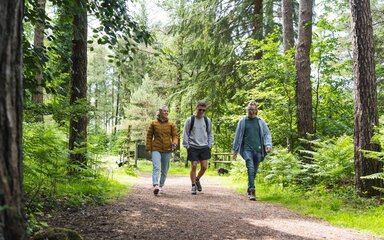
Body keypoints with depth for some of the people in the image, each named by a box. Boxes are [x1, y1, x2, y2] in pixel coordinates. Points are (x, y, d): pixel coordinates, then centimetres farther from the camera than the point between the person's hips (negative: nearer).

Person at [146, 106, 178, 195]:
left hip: (167, 150, 3)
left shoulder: (171, 125, 7)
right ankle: (155, 186, -31)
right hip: (156, 149, -2)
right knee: (156, 167, -20)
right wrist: (148, 149, 1)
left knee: (165, 170, 9)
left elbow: (175, 135, 3)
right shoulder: (153, 123, 4)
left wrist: (174, 143, -19)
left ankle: (161, 186, 25)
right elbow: (149, 136, 7)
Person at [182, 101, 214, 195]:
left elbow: (210, 133, 14)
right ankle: (193, 186, 10)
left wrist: (210, 145, 5)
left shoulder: (207, 120, 7)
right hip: (193, 147, -3)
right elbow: (185, 134, 1)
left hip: (204, 147, 3)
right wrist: (187, 146, -4)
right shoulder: (190, 120, -2)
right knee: (194, 166, -3)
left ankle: (197, 179, 28)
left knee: (204, 167, 0)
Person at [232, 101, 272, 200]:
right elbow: (237, 136, 10)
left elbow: (267, 134, 9)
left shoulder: (261, 122, 10)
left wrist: (268, 145, -9)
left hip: (258, 149, 2)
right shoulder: (243, 121, 7)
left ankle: (249, 189, 26)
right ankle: (252, 190, -22)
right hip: (247, 149, -2)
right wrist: (235, 150, 9)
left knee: (254, 171, 9)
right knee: (250, 168, -18)